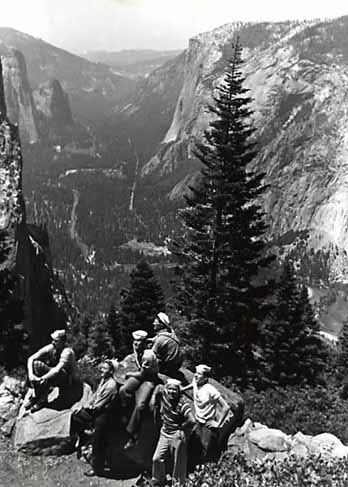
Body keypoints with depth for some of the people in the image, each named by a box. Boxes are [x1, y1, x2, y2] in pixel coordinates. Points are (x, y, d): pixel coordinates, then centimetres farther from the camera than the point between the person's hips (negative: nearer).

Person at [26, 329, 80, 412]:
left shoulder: (67, 352, -27)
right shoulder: (50, 348, -11)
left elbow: (58, 369, -39)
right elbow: (31, 359, -13)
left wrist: (42, 379, -42)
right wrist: (31, 374, -28)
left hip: (70, 380, -6)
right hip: (55, 379, 6)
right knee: (36, 364, -14)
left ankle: (43, 400, -20)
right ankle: (35, 396, -13)